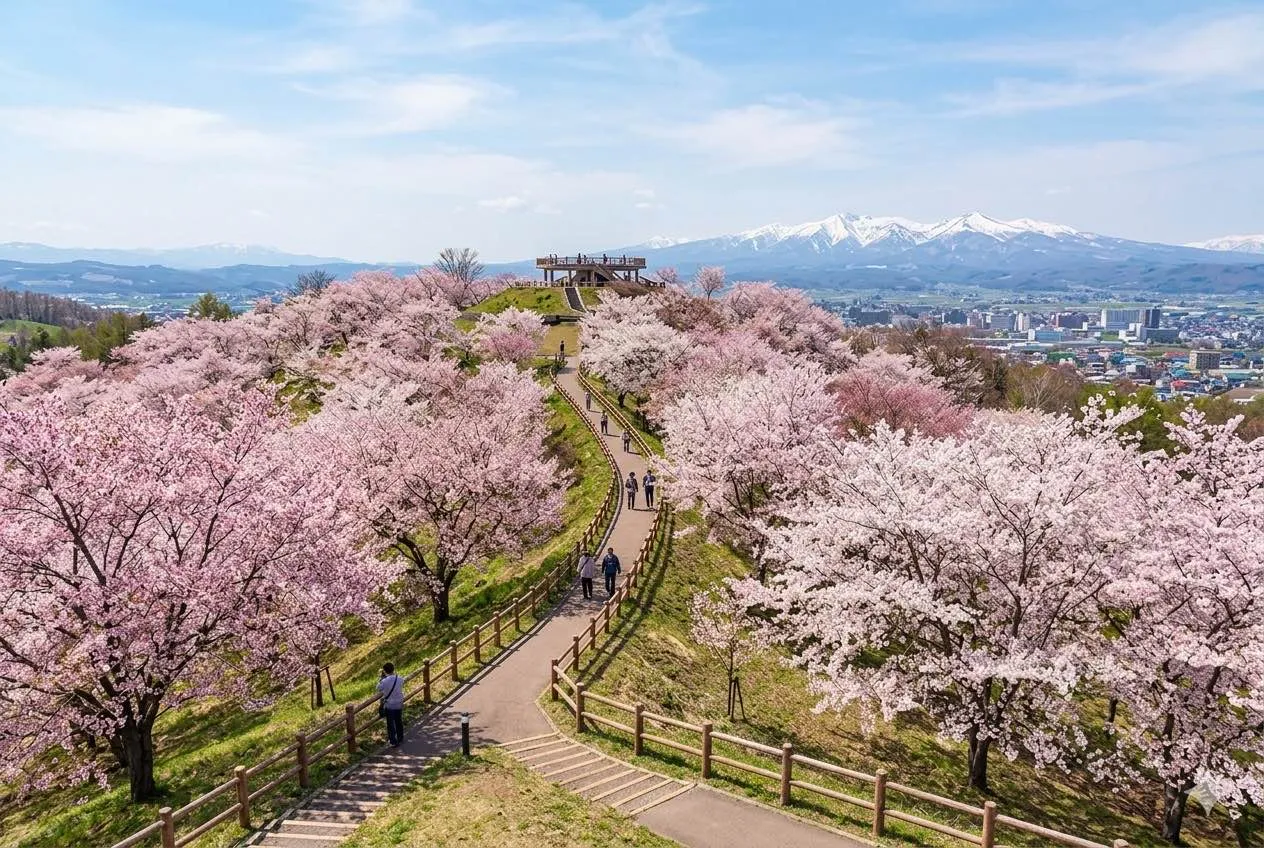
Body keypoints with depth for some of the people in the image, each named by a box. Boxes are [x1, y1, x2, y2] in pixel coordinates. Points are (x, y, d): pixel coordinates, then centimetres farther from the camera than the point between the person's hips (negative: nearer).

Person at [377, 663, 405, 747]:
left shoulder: (384, 681, -24)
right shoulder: (400, 679, -13)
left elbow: (378, 689, -6)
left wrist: (381, 677, -2)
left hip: (389, 705, -4)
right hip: (399, 704, 4)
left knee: (390, 724, 11)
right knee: (399, 721, 22)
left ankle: (393, 742, 16)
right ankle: (400, 738, 38)